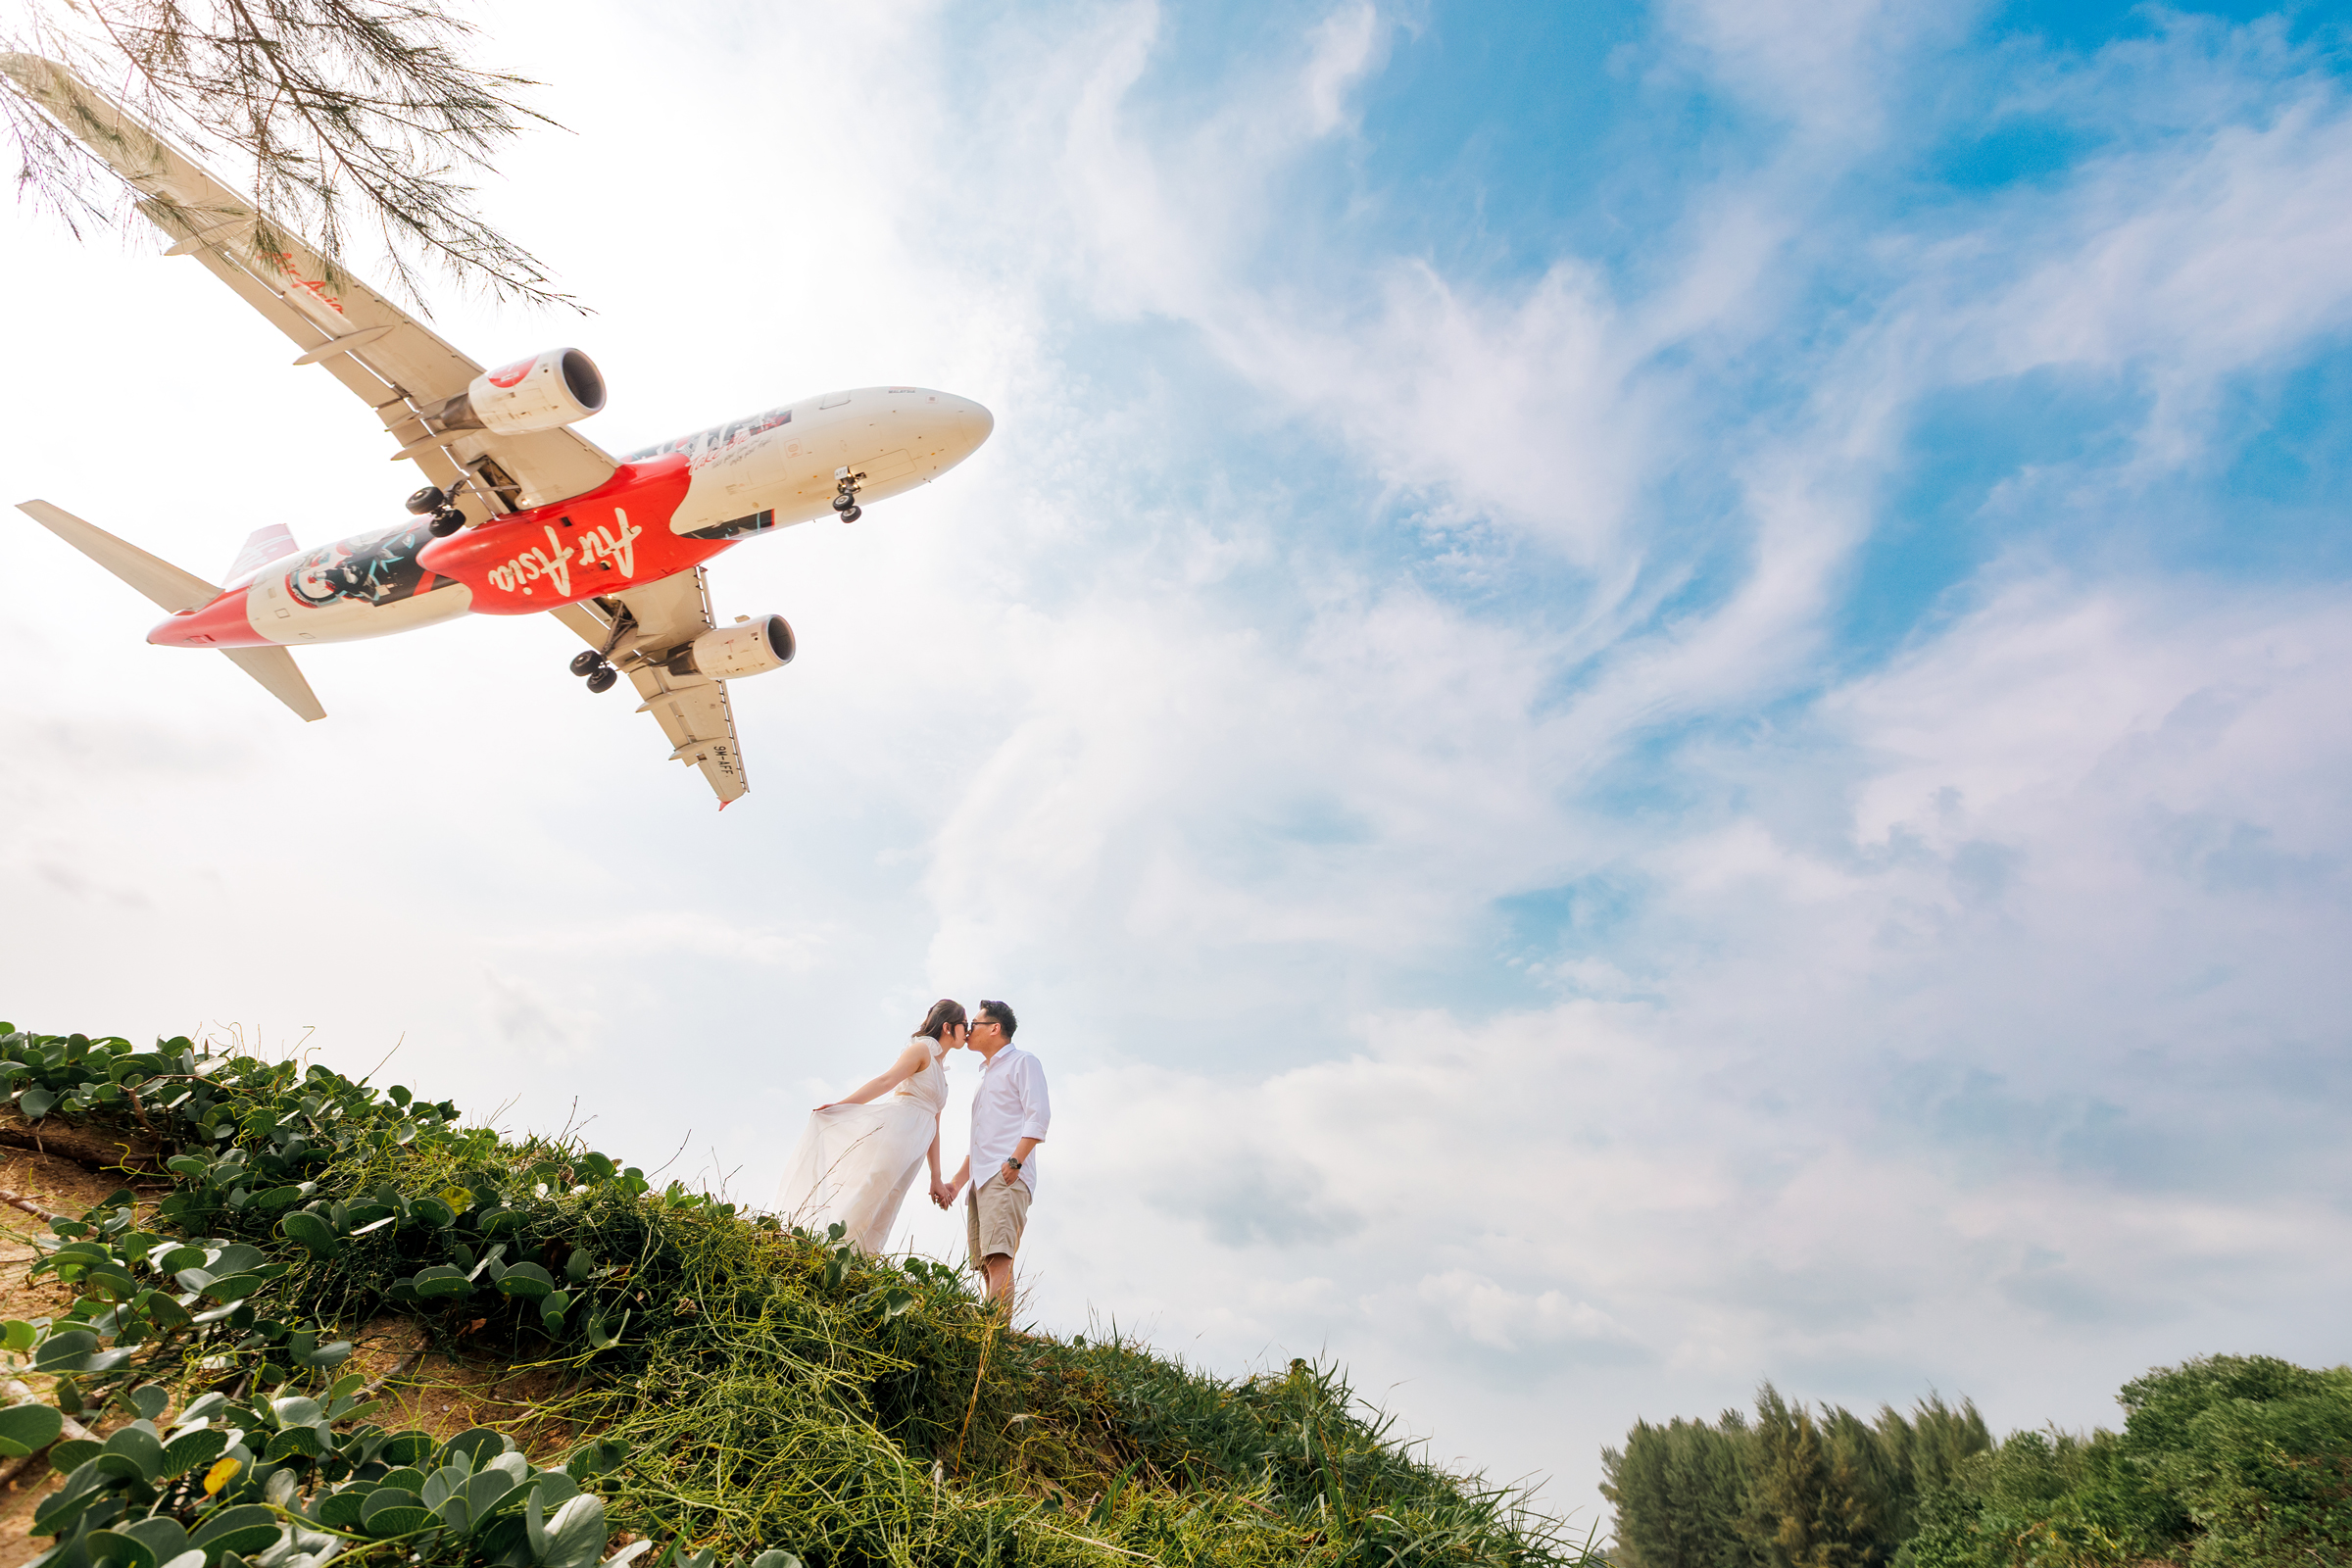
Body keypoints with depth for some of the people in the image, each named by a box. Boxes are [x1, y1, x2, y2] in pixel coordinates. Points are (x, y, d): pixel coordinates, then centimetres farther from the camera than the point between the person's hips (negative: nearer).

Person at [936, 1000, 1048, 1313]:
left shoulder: (1022, 1062, 5)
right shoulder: (986, 1075, 31)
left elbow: (1038, 1115, -9)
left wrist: (1015, 1161, -20)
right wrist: (957, 1181, 22)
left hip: (1007, 1176, -8)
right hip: (981, 1180, 8)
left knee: (998, 1258, -20)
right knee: (985, 1264, 1)